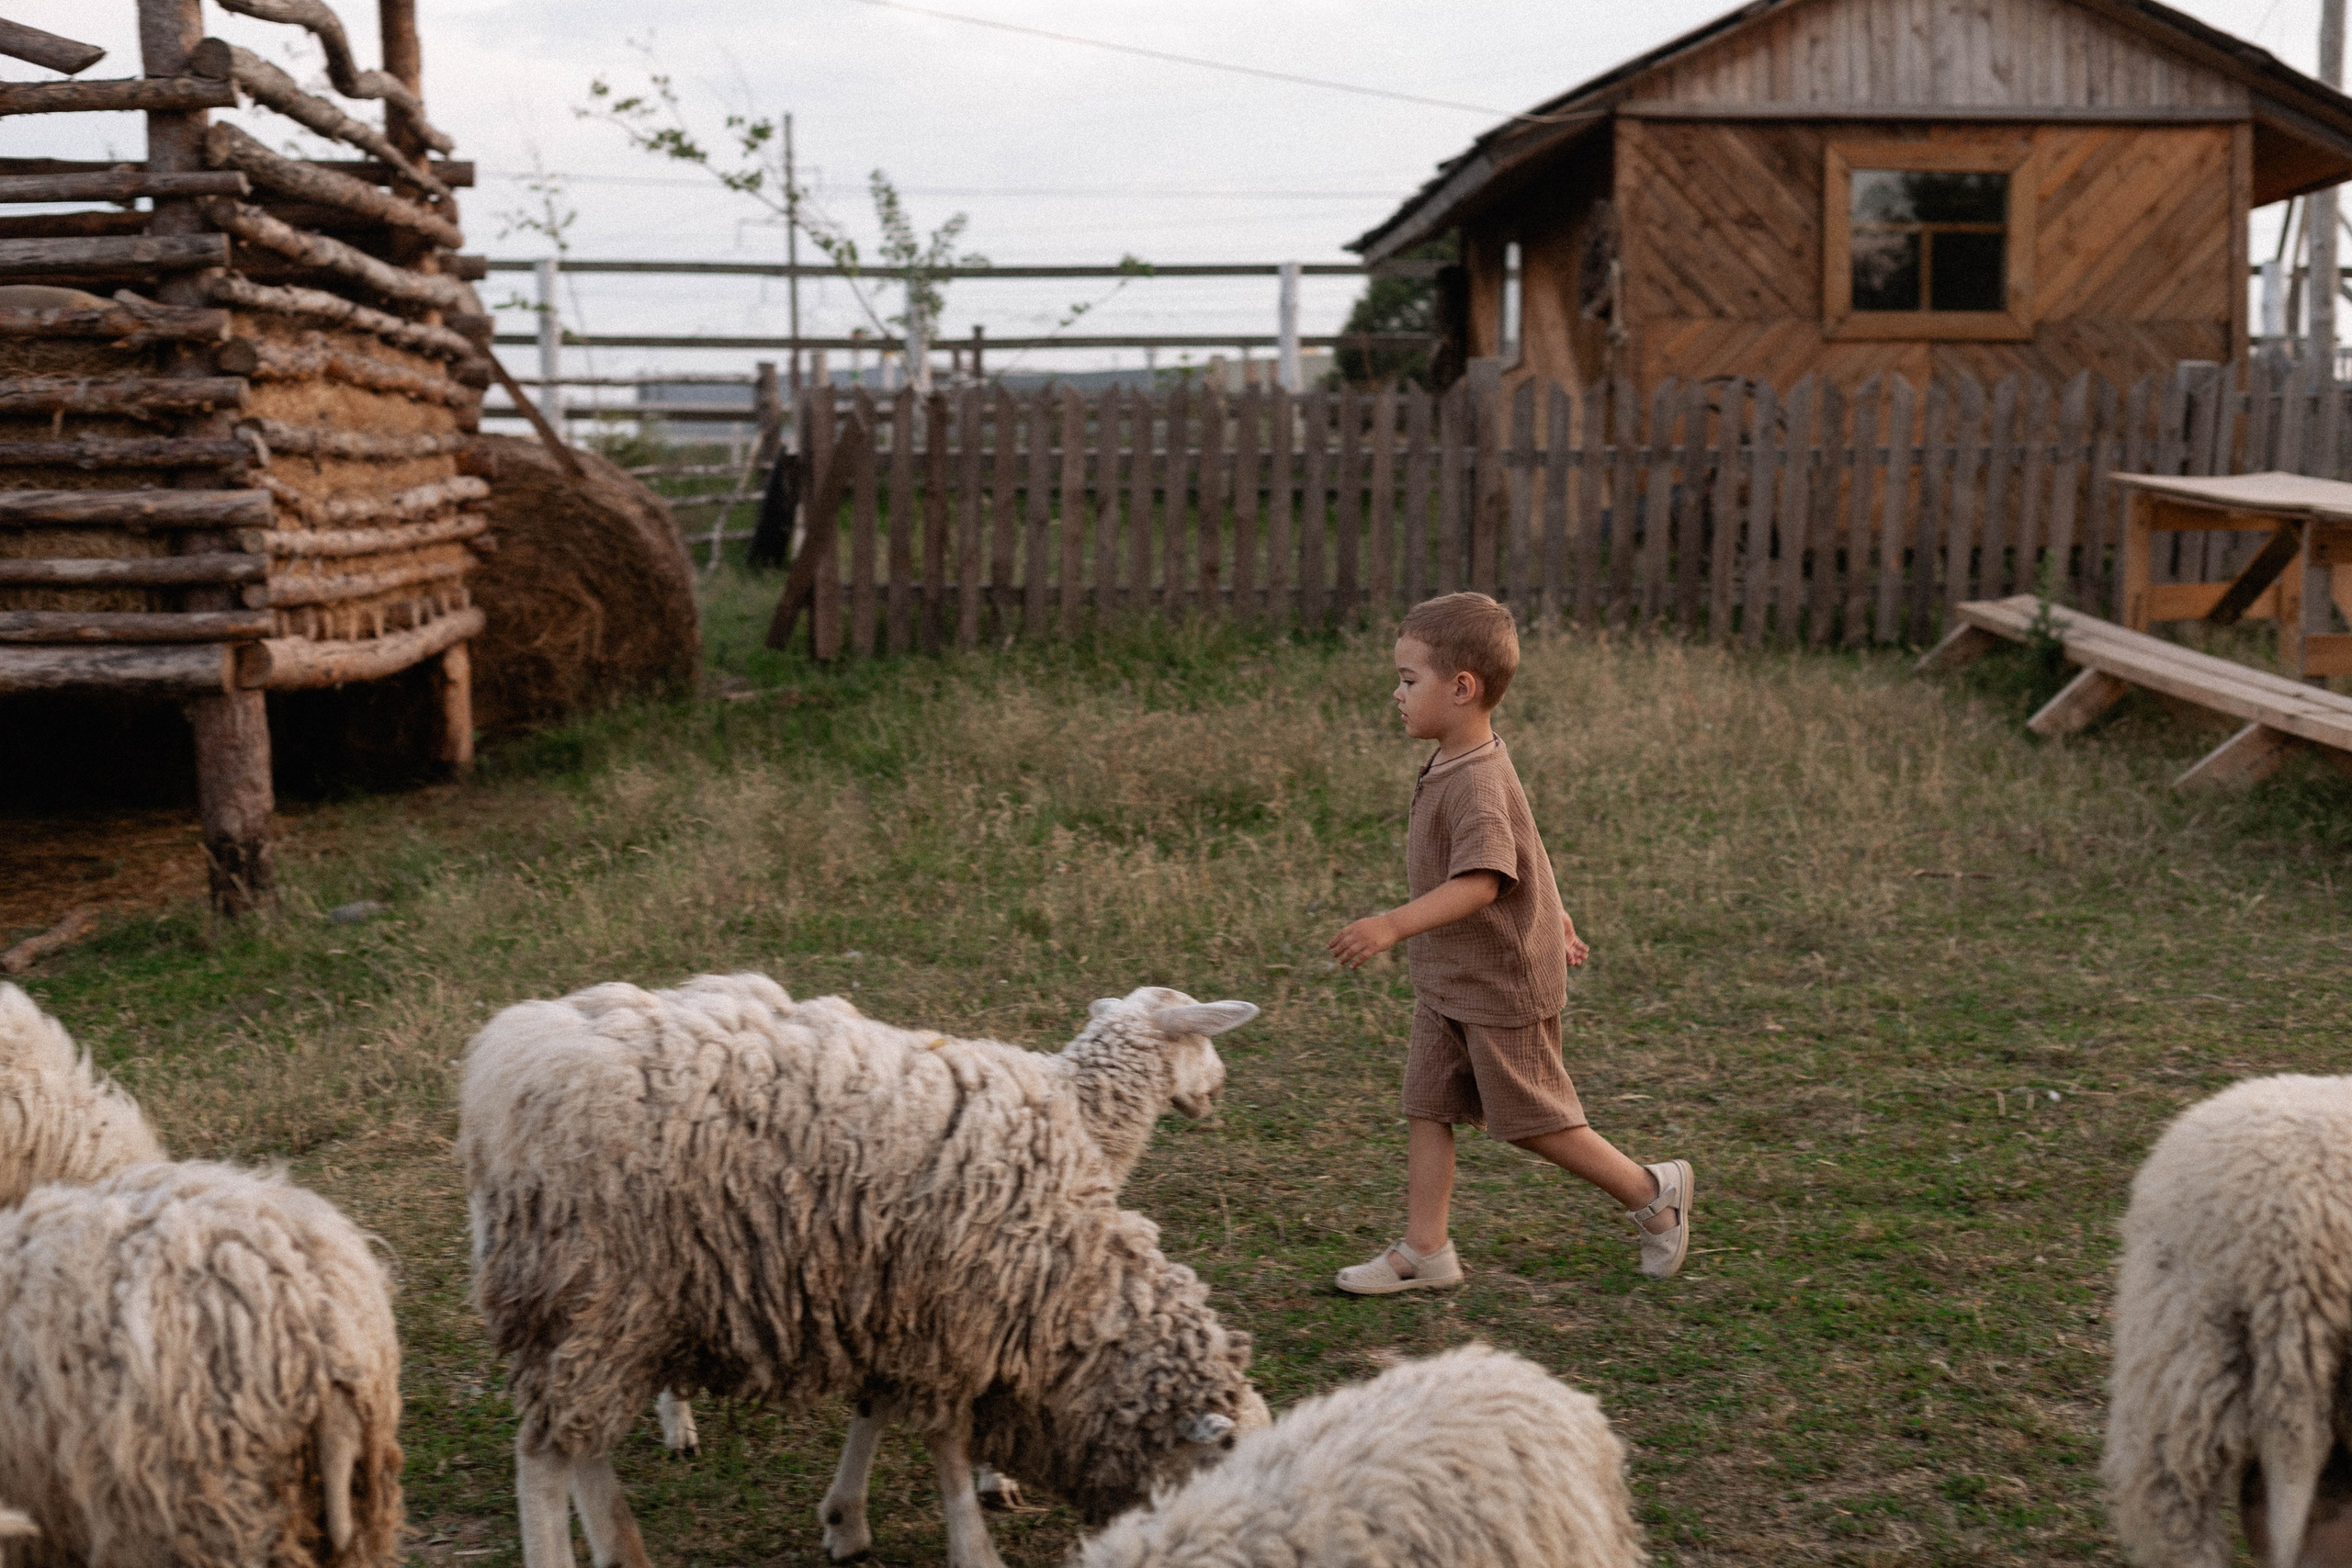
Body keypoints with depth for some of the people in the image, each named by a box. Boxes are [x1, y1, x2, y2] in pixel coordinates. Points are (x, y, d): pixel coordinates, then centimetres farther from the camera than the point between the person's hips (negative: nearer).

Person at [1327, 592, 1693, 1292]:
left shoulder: (1477, 784, -26)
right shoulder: (1467, 765, 6)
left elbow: (1481, 881, -39)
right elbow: (1523, 848, 19)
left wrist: (1392, 925, -49)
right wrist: (1554, 919, 31)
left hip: (1501, 986, -9)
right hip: (1447, 985, 9)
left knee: (1530, 1119, 5)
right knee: (1426, 1107, 8)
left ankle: (1654, 1192, 23)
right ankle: (1424, 1250, 14)